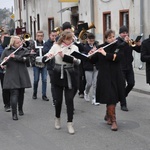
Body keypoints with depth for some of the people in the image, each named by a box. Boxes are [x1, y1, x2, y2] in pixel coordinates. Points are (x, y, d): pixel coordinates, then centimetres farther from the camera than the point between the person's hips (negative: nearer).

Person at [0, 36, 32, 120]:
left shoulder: (24, 50, 5)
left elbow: (24, 59, -12)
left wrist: (14, 56, -22)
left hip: (22, 75, 2)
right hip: (12, 76, -2)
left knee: (21, 93, 11)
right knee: (14, 94, -10)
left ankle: (20, 109, 31)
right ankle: (14, 113, -7)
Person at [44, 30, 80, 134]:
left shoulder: (74, 47, 0)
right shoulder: (56, 46, -1)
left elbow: (78, 61, -13)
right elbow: (46, 57, -5)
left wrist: (64, 56, -24)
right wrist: (47, 57, -29)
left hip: (69, 76, 0)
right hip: (58, 75, 0)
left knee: (69, 100, -4)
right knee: (59, 99, 7)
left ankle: (70, 124, 2)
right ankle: (57, 119, 30)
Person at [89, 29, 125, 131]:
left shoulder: (119, 47, 2)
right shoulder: (101, 47, 4)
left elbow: (118, 57, -16)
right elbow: (94, 61, 7)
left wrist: (105, 54, -22)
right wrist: (91, 55, -13)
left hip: (116, 76, 2)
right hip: (105, 76, -1)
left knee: (114, 98, 10)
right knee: (110, 98, -7)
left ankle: (108, 116, 32)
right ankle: (113, 121, -1)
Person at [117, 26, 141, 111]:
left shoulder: (130, 41, 9)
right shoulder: (117, 41, -6)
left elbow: (138, 50, 7)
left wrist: (139, 45, -14)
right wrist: (125, 42, -32)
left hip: (129, 66, 5)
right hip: (120, 67, -5)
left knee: (131, 83, 2)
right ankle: (123, 105, 7)